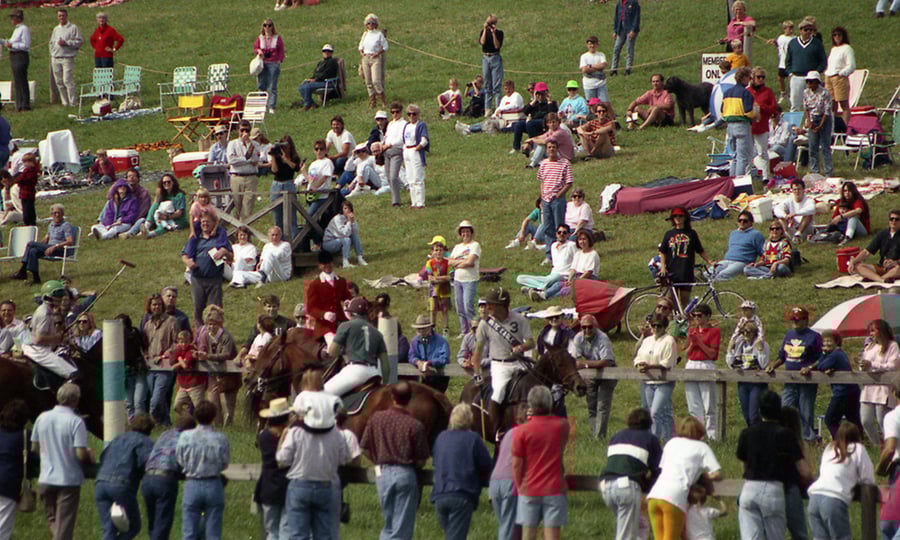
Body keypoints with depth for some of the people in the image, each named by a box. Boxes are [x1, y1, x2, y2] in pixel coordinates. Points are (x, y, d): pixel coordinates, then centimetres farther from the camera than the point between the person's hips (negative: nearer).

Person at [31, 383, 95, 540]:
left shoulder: (42, 418, 0)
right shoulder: (76, 422, -15)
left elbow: (34, 448, 8)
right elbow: (81, 454, -18)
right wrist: (90, 457, 4)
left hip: (46, 479, 4)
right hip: (69, 479, -4)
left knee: (52, 519, 21)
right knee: (65, 524, 3)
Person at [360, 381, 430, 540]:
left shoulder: (377, 418, -3)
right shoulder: (415, 425, -12)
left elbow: (365, 448, 3)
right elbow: (421, 460, -8)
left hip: (383, 473, 3)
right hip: (405, 474, -3)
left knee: (389, 525, 19)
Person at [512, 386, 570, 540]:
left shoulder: (521, 431, -9)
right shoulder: (562, 426, -3)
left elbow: (516, 465, -7)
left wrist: (519, 486, 9)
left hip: (529, 491, -1)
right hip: (554, 489, 1)